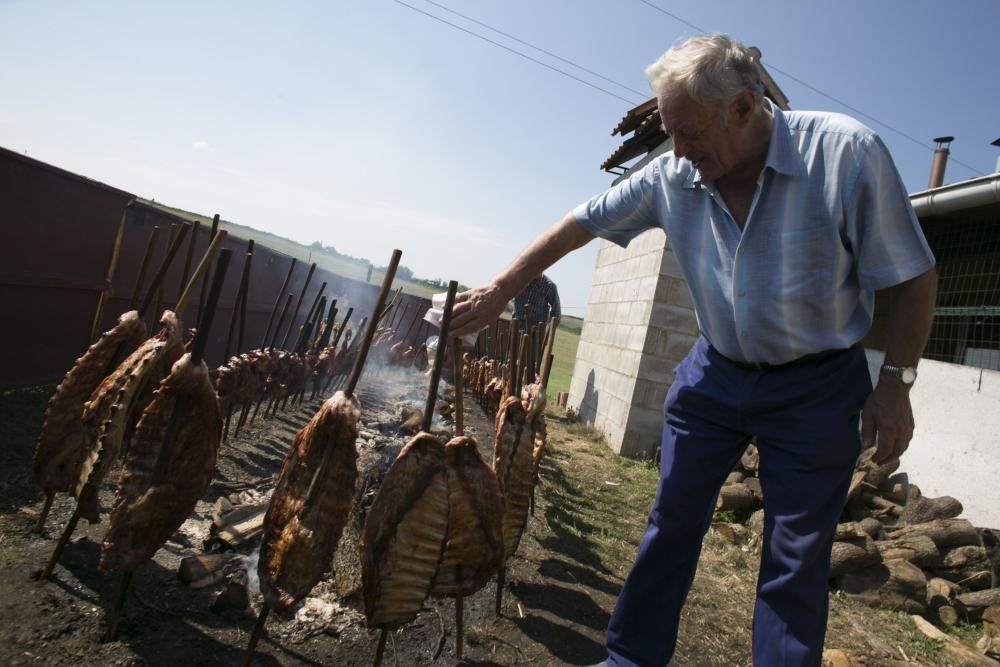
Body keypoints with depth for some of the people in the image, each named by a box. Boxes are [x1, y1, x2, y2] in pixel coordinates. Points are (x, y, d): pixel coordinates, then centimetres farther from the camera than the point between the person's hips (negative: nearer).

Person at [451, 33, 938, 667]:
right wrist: (499, 291, -2)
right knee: (671, 523, 9)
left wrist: (896, 383, -11)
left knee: (798, 555, 5)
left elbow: (914, 275, -10)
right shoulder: (672, 176, -9)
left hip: (817, 386, -2)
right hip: (714, 375, 3)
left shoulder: (847, 152, -18)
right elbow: (579, 224, -2)